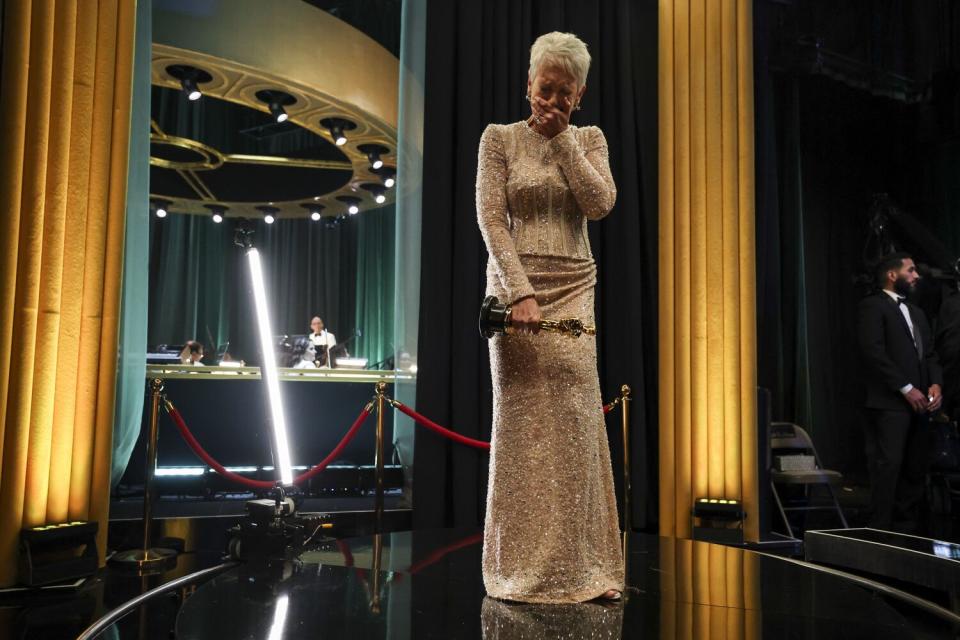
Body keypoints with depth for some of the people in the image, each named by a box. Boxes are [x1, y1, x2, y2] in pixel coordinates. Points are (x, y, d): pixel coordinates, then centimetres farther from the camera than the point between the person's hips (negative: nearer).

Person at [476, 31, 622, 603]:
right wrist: (521, 292, -16)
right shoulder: (500, 138, 4)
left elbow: (600, 204, -5)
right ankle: (524, 565, 8)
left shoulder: (589, 139, 12)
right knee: (523, 422, -2)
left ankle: (580, 564, 5)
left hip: (573, 289, 2)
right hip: (515, 286, -2)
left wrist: (562, 139, -4)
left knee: (575, 419, -3)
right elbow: (491, 220, -6)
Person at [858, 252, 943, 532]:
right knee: (888, 465, -9)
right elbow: (874, 352, -13)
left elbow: (929, 354, 20)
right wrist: (906, 388, -14)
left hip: (918, 404, 8)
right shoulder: (873, 306, -3)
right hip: (889, 403, -8)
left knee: (915, 469, 8)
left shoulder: (917, 312, 24)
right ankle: (881, 528, -4)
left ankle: (907, 528, 15)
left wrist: (935, 384, 1)